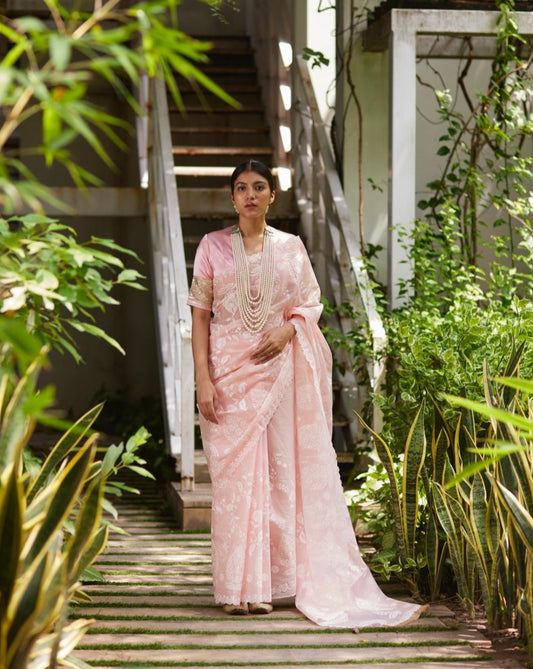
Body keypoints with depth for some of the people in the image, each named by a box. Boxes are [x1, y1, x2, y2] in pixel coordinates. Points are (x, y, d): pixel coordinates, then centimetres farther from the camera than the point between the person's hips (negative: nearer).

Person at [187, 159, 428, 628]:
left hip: (281, 371, 1)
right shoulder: (213, 246, 5)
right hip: (230, 370, -1)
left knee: (288, 471, -2)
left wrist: (289, 327, -11)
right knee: (236, 474, -4)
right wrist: (203, 379, -7)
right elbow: (200, 315, 2)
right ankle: (240, 587, 1)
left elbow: (312, 303, 11)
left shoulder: (291, 247, 9)